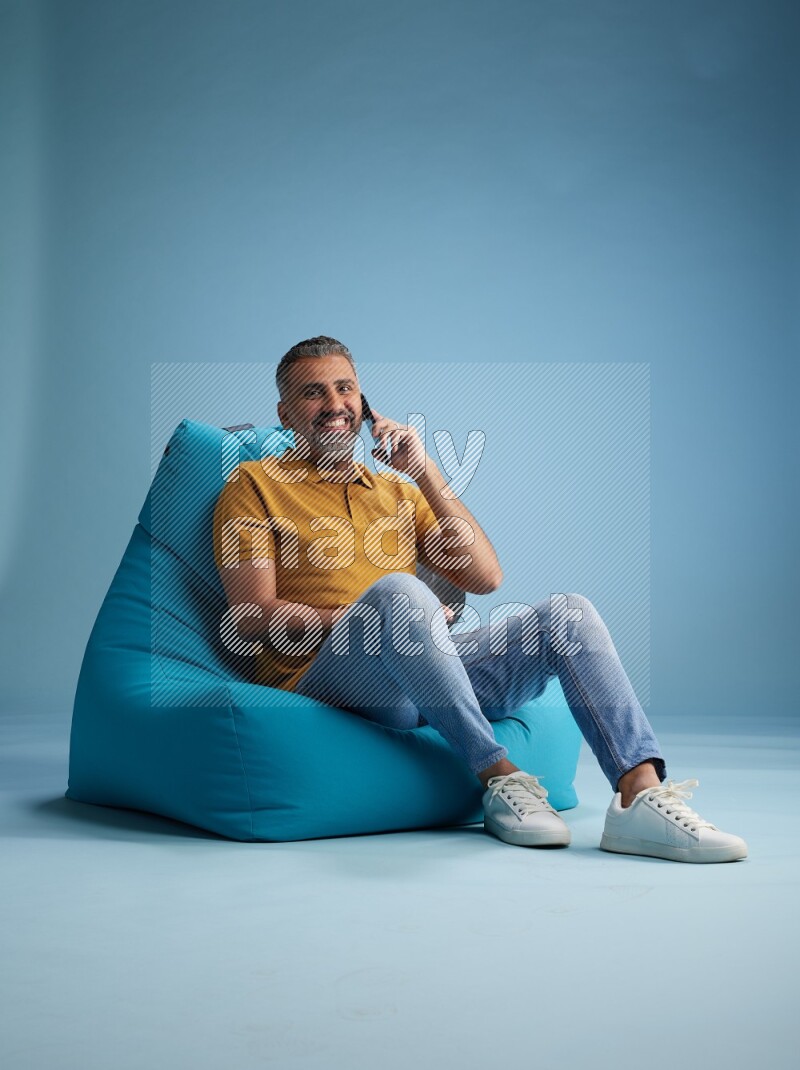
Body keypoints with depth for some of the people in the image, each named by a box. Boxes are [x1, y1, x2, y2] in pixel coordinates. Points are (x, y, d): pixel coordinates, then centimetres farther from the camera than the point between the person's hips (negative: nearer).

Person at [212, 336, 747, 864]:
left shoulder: (399, 490, 26)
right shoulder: (256, 484, 12)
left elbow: (486, 576, 12)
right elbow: (252, 619, -2)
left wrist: (424, 471, 6)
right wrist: (370, 618, -11)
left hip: (428, 668, 5)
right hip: (324, 673, -5)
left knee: (568, 613, -14)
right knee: (397, 590, -35)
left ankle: (641, 798, -30)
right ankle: (501, 778, -31)